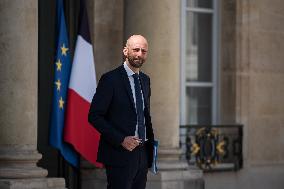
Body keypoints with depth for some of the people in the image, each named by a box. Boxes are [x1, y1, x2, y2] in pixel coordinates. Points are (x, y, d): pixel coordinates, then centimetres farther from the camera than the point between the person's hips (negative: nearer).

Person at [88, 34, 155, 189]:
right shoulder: (110, 79, -8)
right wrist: (121, 140, -18)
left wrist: (151, 141, 10)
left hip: (142, 153, 7)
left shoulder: (145, 80, 14)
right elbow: (94, 116, -12)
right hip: (120, 154, -7)